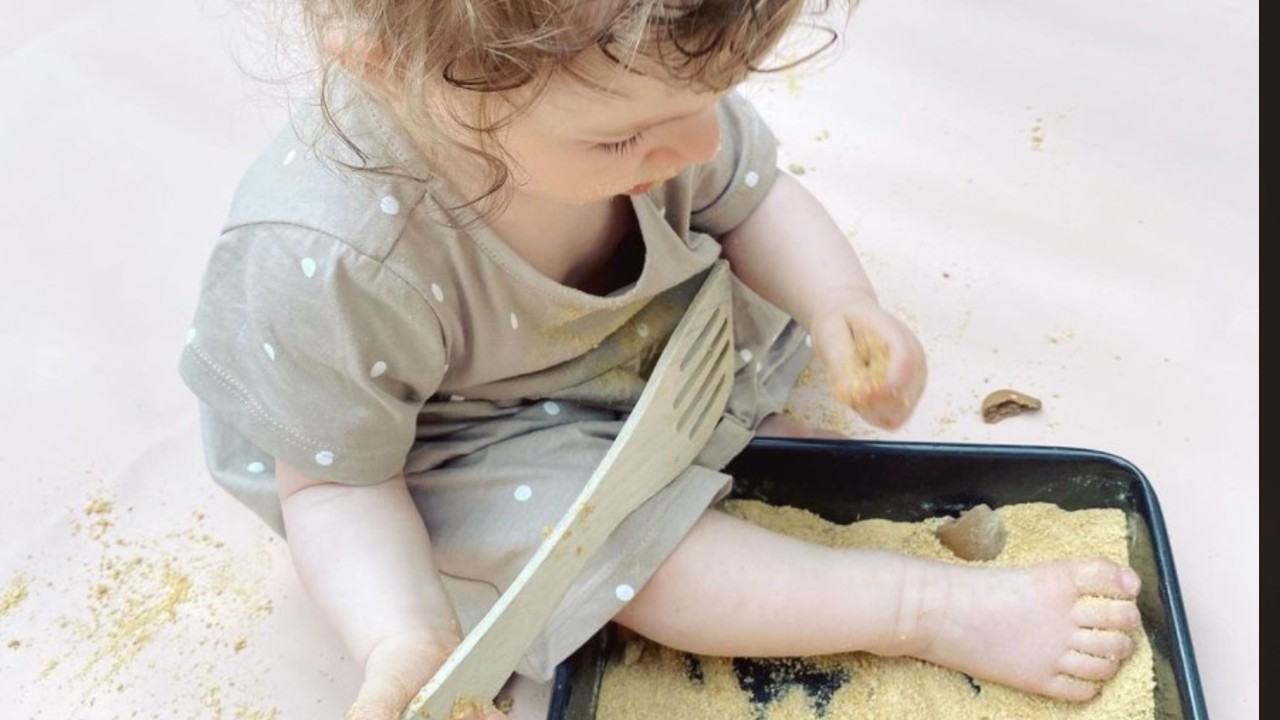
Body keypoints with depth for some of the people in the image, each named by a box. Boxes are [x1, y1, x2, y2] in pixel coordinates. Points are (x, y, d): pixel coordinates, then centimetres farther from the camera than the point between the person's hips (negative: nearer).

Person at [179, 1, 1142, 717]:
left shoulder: (647, 81, -25)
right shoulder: (328, 263, -39)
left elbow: (750, 199, -6)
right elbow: (337, 480, -23)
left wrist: (837, 302, -25)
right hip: (467, 446, -5)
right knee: (600, 536, -26)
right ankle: (935, 608, -15)